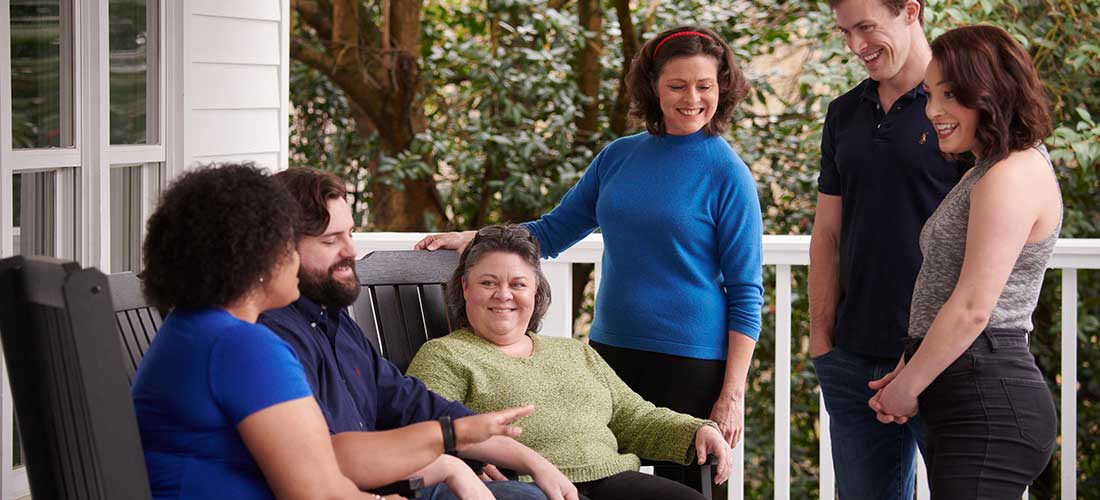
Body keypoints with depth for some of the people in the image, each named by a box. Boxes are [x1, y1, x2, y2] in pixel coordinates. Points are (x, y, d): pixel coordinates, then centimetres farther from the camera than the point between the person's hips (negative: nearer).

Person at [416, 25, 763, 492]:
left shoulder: (727, 174, -6)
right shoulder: (619, 156, 7)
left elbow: (746, 293, -7)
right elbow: (553, 230, 15)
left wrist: (733, 393, -12)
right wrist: (471, 239, 1)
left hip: (691, 363, -5)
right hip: (610, 349, 5)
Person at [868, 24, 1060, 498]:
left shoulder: (1012, 177, -13)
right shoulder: (985, 173, 20)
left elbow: (973, 308, -17)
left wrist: (906, 387, -8)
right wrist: (905, 372, 12)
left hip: (987, 405, -10)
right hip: (969, 401, 10)